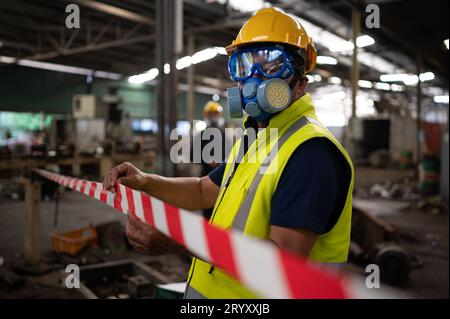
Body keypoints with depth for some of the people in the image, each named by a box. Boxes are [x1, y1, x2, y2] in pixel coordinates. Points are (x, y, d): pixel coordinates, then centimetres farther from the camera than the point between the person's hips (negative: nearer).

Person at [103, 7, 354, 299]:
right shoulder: (254, 140, 9)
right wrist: (145, 182, 0)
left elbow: (282, 260, -30)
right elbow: (204, 192, 17)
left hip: (259, 294, -8)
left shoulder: (312, 151, -24)